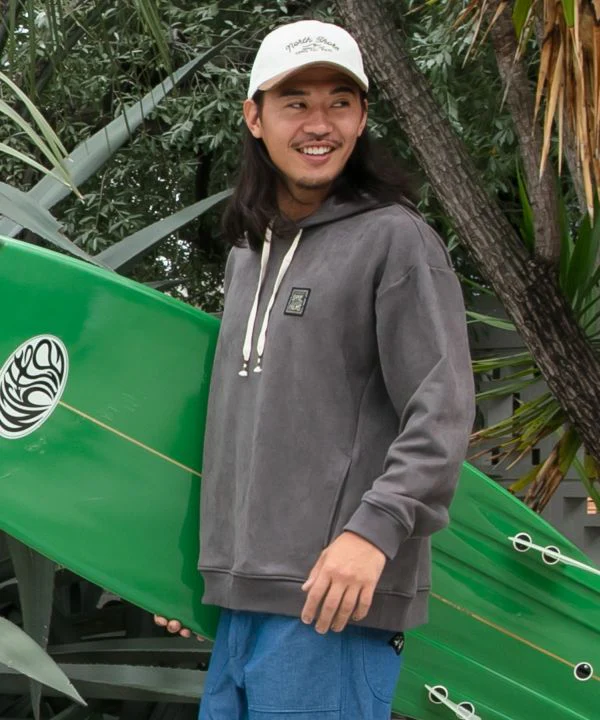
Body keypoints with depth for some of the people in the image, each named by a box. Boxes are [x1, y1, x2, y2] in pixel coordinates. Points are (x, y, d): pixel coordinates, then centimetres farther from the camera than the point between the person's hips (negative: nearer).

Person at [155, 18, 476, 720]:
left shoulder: (397, 240, -4)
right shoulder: (247, 254, 18)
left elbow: (441, 415, -12)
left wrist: (374, 529, -24)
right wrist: (193, 555, 24)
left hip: (337, 594, -7)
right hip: (241, 596, 7)